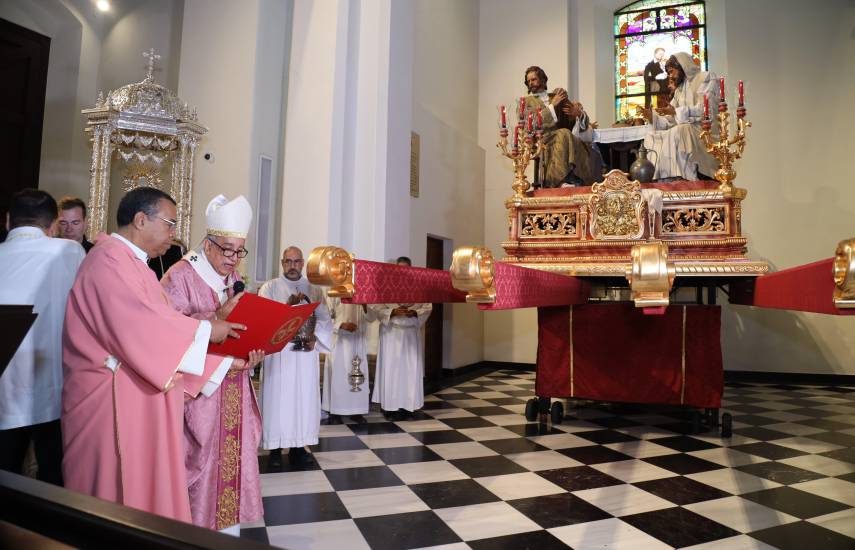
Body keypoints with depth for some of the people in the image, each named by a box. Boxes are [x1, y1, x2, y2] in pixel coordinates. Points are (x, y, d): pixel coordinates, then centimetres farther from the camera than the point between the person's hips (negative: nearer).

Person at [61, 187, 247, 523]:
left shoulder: (132, 263, 16)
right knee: (122, 496, 2)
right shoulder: (110, 259, -14)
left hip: (141, 400, 9)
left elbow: (158, 331, 14)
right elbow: (143, 327, -24)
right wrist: (206, 329, -10)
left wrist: (227, 361, 10)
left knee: (145, 487, 14)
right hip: (115, 402, -9)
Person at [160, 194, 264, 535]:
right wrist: (217, 316, -28)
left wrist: (255, 350, -6)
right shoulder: (180, 276, -9)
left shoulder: (234, 277, 11)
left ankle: (229, 526, 23)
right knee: (203, 459, 0)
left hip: (233, 387, 6)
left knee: (233, 453, 9)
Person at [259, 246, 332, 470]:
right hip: (278, 353, -2)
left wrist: (315, 338, -11)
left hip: (306, 353, 2)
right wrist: (288, 305, -19)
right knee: (278, 398, -1)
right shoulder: (269, 288, 6)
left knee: (304, 398, 3)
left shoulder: (314, 290, 12)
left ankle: (298, 446, 14)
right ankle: (275, 448, 9)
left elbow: (324, 319, 6)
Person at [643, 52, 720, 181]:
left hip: (704, 130, -8)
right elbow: (671, 120, 14)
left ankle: (681, 178, -34)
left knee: (678, 132, -35)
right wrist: (652, 115, -1)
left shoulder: (706, 78, 1)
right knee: (651, 136, -7)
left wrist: (676, 111, -18)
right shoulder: (679, 89, 23)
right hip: (685, 129, 8)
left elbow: (706, 110, -14)